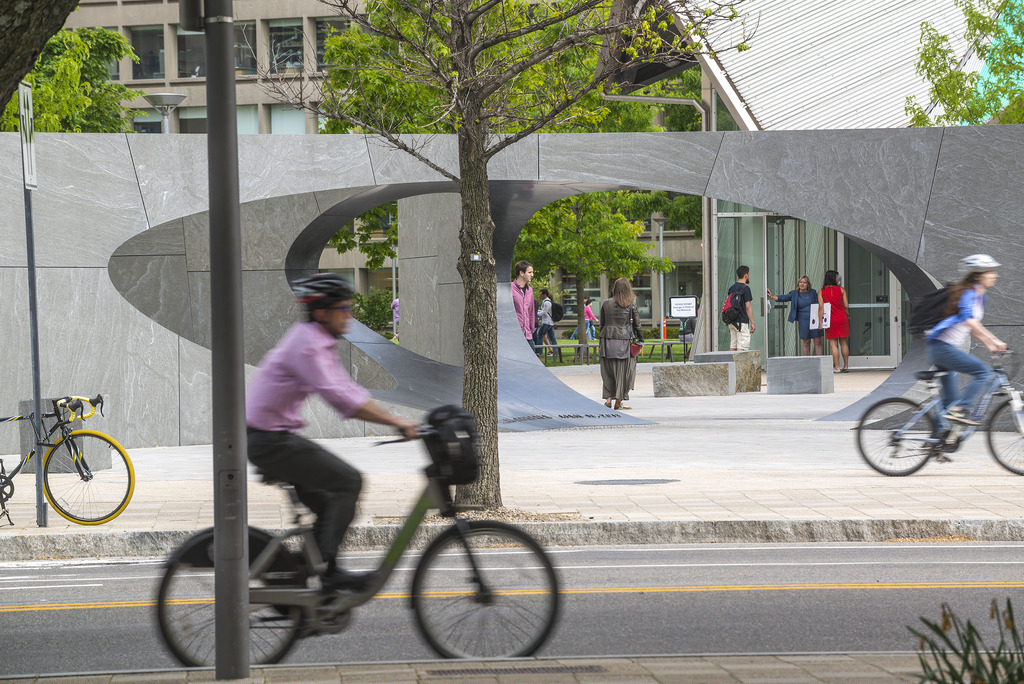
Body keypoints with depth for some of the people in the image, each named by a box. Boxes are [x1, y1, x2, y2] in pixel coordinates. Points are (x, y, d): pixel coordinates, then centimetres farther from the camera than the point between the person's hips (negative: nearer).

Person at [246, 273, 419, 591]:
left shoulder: (320, 343, 12)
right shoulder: (306, 344, -19)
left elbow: (347, 391, 14)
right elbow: (339, 397, -28)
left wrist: (395, 420, 5)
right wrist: (395, 421, -28)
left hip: (276, 436, 10)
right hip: (268, 440, -10)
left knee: (331, 505, 13)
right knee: (347, 481, -14)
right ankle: (329, 571, -12)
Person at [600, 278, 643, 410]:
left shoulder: (606, 303, 3)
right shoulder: (631, 304, -4)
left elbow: (602, 324, 7)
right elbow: (637, 324, 0)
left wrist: (601, 343, 12)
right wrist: (640, 340, 9)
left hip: (608, 340, 2)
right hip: (624, 340, -2)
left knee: (608, 370, 10)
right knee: (623, 371, 5)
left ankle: (608, 398, 2)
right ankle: (618, 401, 6)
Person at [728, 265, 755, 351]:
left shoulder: (732, 288, 13)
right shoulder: (745, 288, -10)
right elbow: (747, 307, -13)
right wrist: (752, 323, -9)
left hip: (732, 321, 8)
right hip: (742, 322, -8)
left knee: (732, 346, 8)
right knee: (741, 347, -8)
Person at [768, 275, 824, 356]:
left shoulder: (813, 292, 6)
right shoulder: (794, 294, 3)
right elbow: (783, 298, -7)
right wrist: (772, 297, -24)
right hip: (803, 321, 0)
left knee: (818, 342, 0)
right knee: (806, 343, 3)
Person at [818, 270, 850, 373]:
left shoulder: (821, 291, -1)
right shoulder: (841, 290, 1)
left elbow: (821, 307, -7)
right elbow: (846, 306, 0)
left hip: (831, 319, -2)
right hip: (842, 317, 2)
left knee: (833, 344, -2)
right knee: (843, 343, 10)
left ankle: (837, 367, -6)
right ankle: (846, 366, 12)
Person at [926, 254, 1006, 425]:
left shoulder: (979, 296, 16)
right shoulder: (968, 293, -15)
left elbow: (973, 328, 22)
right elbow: (969, 320, -32)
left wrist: (990, 346, 12)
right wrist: (994, 340, -33)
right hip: (941, 346, -10)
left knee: (950, 400, 13)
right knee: (984, 371, -18)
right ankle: (960, 410, -21)